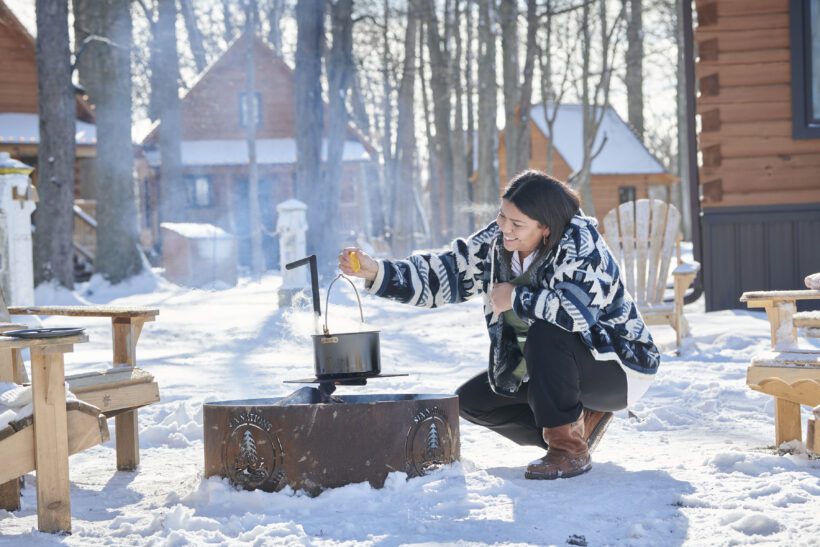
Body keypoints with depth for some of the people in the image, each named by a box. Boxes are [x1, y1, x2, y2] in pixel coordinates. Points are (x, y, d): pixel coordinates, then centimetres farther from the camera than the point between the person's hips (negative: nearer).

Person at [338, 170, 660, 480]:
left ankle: (569, 450, -23)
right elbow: (441, 274, -8)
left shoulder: (580, 242, -26)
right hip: (554, 369, 8)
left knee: (545, 334, -34)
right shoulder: (495, 243, -7)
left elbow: (578, 309, -43)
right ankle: (582, 423, 6)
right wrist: (375, 271, -22)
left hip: (618, 366, -8)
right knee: (471, 401, 3)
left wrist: (516, 298, -28)